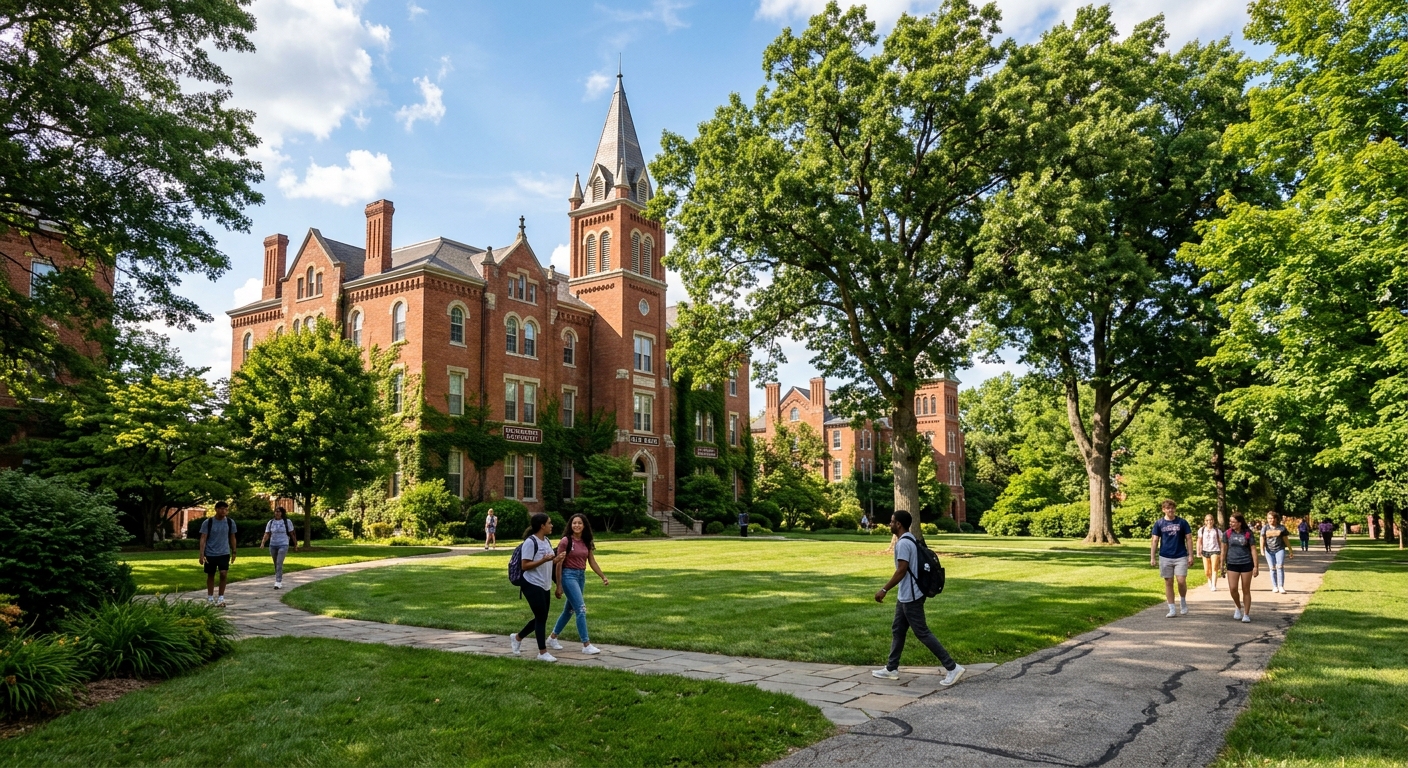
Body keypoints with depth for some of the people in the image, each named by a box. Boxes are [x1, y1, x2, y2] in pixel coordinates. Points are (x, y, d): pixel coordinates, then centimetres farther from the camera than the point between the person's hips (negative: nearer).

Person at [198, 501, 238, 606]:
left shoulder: (230, 522, -1)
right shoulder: (208, 522, -8)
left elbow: (232, 538, 9)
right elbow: (203, 539, -8)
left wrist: (234, 552, 10)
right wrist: (202, 555, -14)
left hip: (224, 553, 1)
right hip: (210, 554, -1)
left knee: (223, 573, -13)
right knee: (210, 575, 11)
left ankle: (221, 597, -2)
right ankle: (210, 598, 26)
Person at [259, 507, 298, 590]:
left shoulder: (287, 522, -2)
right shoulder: (270, 522, 5)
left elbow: (292, 534, 4)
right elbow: (267, 534, 0)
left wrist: (295, 545, 8)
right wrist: (263, 543, -16)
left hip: (283, 545, -4)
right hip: (273, 545, 4)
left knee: (279, 564, -15)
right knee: (276, 564, 11)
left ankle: (278, 583, -17)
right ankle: (279, 580, 24)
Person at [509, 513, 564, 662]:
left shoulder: (546, 541, 11)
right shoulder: (530, 542, -17)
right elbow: (525, 566, -19)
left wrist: (556, 559, -1)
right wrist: (543, 560, -28)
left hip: (545, 586, 9)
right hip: (533, 586, -9)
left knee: (541, 618, 14)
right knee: (541, 618, -4)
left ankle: (517, 637, 33)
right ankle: (543, 652, 6)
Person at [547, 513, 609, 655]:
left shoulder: (586, 542, 6)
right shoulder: (566, 541, -11)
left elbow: (592, 562, 11)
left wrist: (603, 577, 3)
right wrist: (559, 586, -10)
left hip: (581, 576, 7)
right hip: (569, 575, -7)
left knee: (569, 610, 16)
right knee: (581, 609, -12)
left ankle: (552, 638, 32)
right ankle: (586, 645, -8)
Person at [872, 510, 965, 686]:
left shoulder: (903, 543, -20)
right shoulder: (910, 540, 11)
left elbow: (901, 571, -25)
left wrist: (884, 590, -20)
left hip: (910, 597, -11)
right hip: (906, 596, 11)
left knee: (922, 633, -5)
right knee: (897, 631, 15)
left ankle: (953, 668, -1)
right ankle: (891, 669, 23)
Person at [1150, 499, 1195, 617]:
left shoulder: (1182, 522, 1)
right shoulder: (1159, 523, 3)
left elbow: (1189, 539, 3)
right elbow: (1154, 541, 3)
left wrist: (1191, 555, -4)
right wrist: (1152, 558, -2)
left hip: (1181, 556, -1)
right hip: (1165, 557, 1)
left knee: (1181, 581, -11)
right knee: (1168, 582, 4)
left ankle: (1183, 601, 17)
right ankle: (1172, 609, 11)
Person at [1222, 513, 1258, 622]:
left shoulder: (1248, 534, -4)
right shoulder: (1227, 534, 0)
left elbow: (1253, 550, -1)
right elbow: (1224, 550, 7)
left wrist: (1256, 566, -5)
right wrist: (1222, 565, 8)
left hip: (1246, 564, -1)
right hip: (1232, 564, 1)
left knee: (1246, 590, 5)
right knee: (1233, 589, -6)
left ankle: (1246, 614, 15)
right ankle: (1238, 607, 22)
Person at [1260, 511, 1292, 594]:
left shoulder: (1281, 528, 3)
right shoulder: (1265, 528, 3)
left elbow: (1286, 539, 10)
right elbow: (1262, 539, -3)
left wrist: (1290, 550, 13)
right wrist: (1262, 549, -15)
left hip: (1280, 549, -1)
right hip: (1269, 550, 1)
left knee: (1280, 567, -10)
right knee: (1272, 568, 4)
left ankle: (1281, 587, -8)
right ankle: (1275, 587, 12)